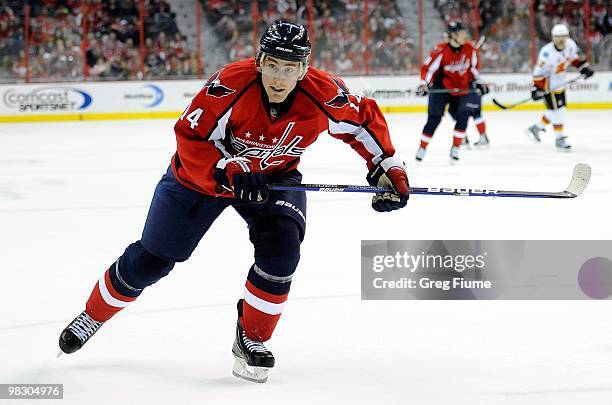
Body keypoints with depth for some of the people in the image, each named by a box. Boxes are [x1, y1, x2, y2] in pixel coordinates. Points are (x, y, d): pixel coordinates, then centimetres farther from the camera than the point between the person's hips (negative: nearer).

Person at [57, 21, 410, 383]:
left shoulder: (323, 94, -26)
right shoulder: (231, 84, -35)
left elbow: (365, 120, -8)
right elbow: (191, 138, -30)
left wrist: (389, 170, -15)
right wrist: (229, 171, -44)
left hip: (274, 177, 2)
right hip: (203, 173, -2)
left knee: (282, 248, -24)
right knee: (151, 259, 5)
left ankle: (251, 340, -2)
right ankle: (93, 315, 32)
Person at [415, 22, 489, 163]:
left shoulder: (470, 49, -5)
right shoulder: (441, 51, -20)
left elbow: (473, 67, 12)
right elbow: (428, 68, -17)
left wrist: (479, 82, 8)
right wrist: (424, 84, -28)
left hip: (460, 89, 4)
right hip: (440, 88, -4)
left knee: (462, 117, -12)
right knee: (434, 119, -5)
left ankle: (455, 150, -1)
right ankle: (422, 149, 9)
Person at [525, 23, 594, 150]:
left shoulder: (570, 45, -10)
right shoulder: (547, 53, -30)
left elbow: (574, 57, 12)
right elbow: (539, 72, -26)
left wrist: (584, 68, 7)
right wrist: (537, 89, -29)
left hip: (560, 83, 8)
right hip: (549, 85, -8)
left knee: (558, 111, 15)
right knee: (557, 110, -7)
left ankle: (536, 128, 31)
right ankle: (559, 140, 5)